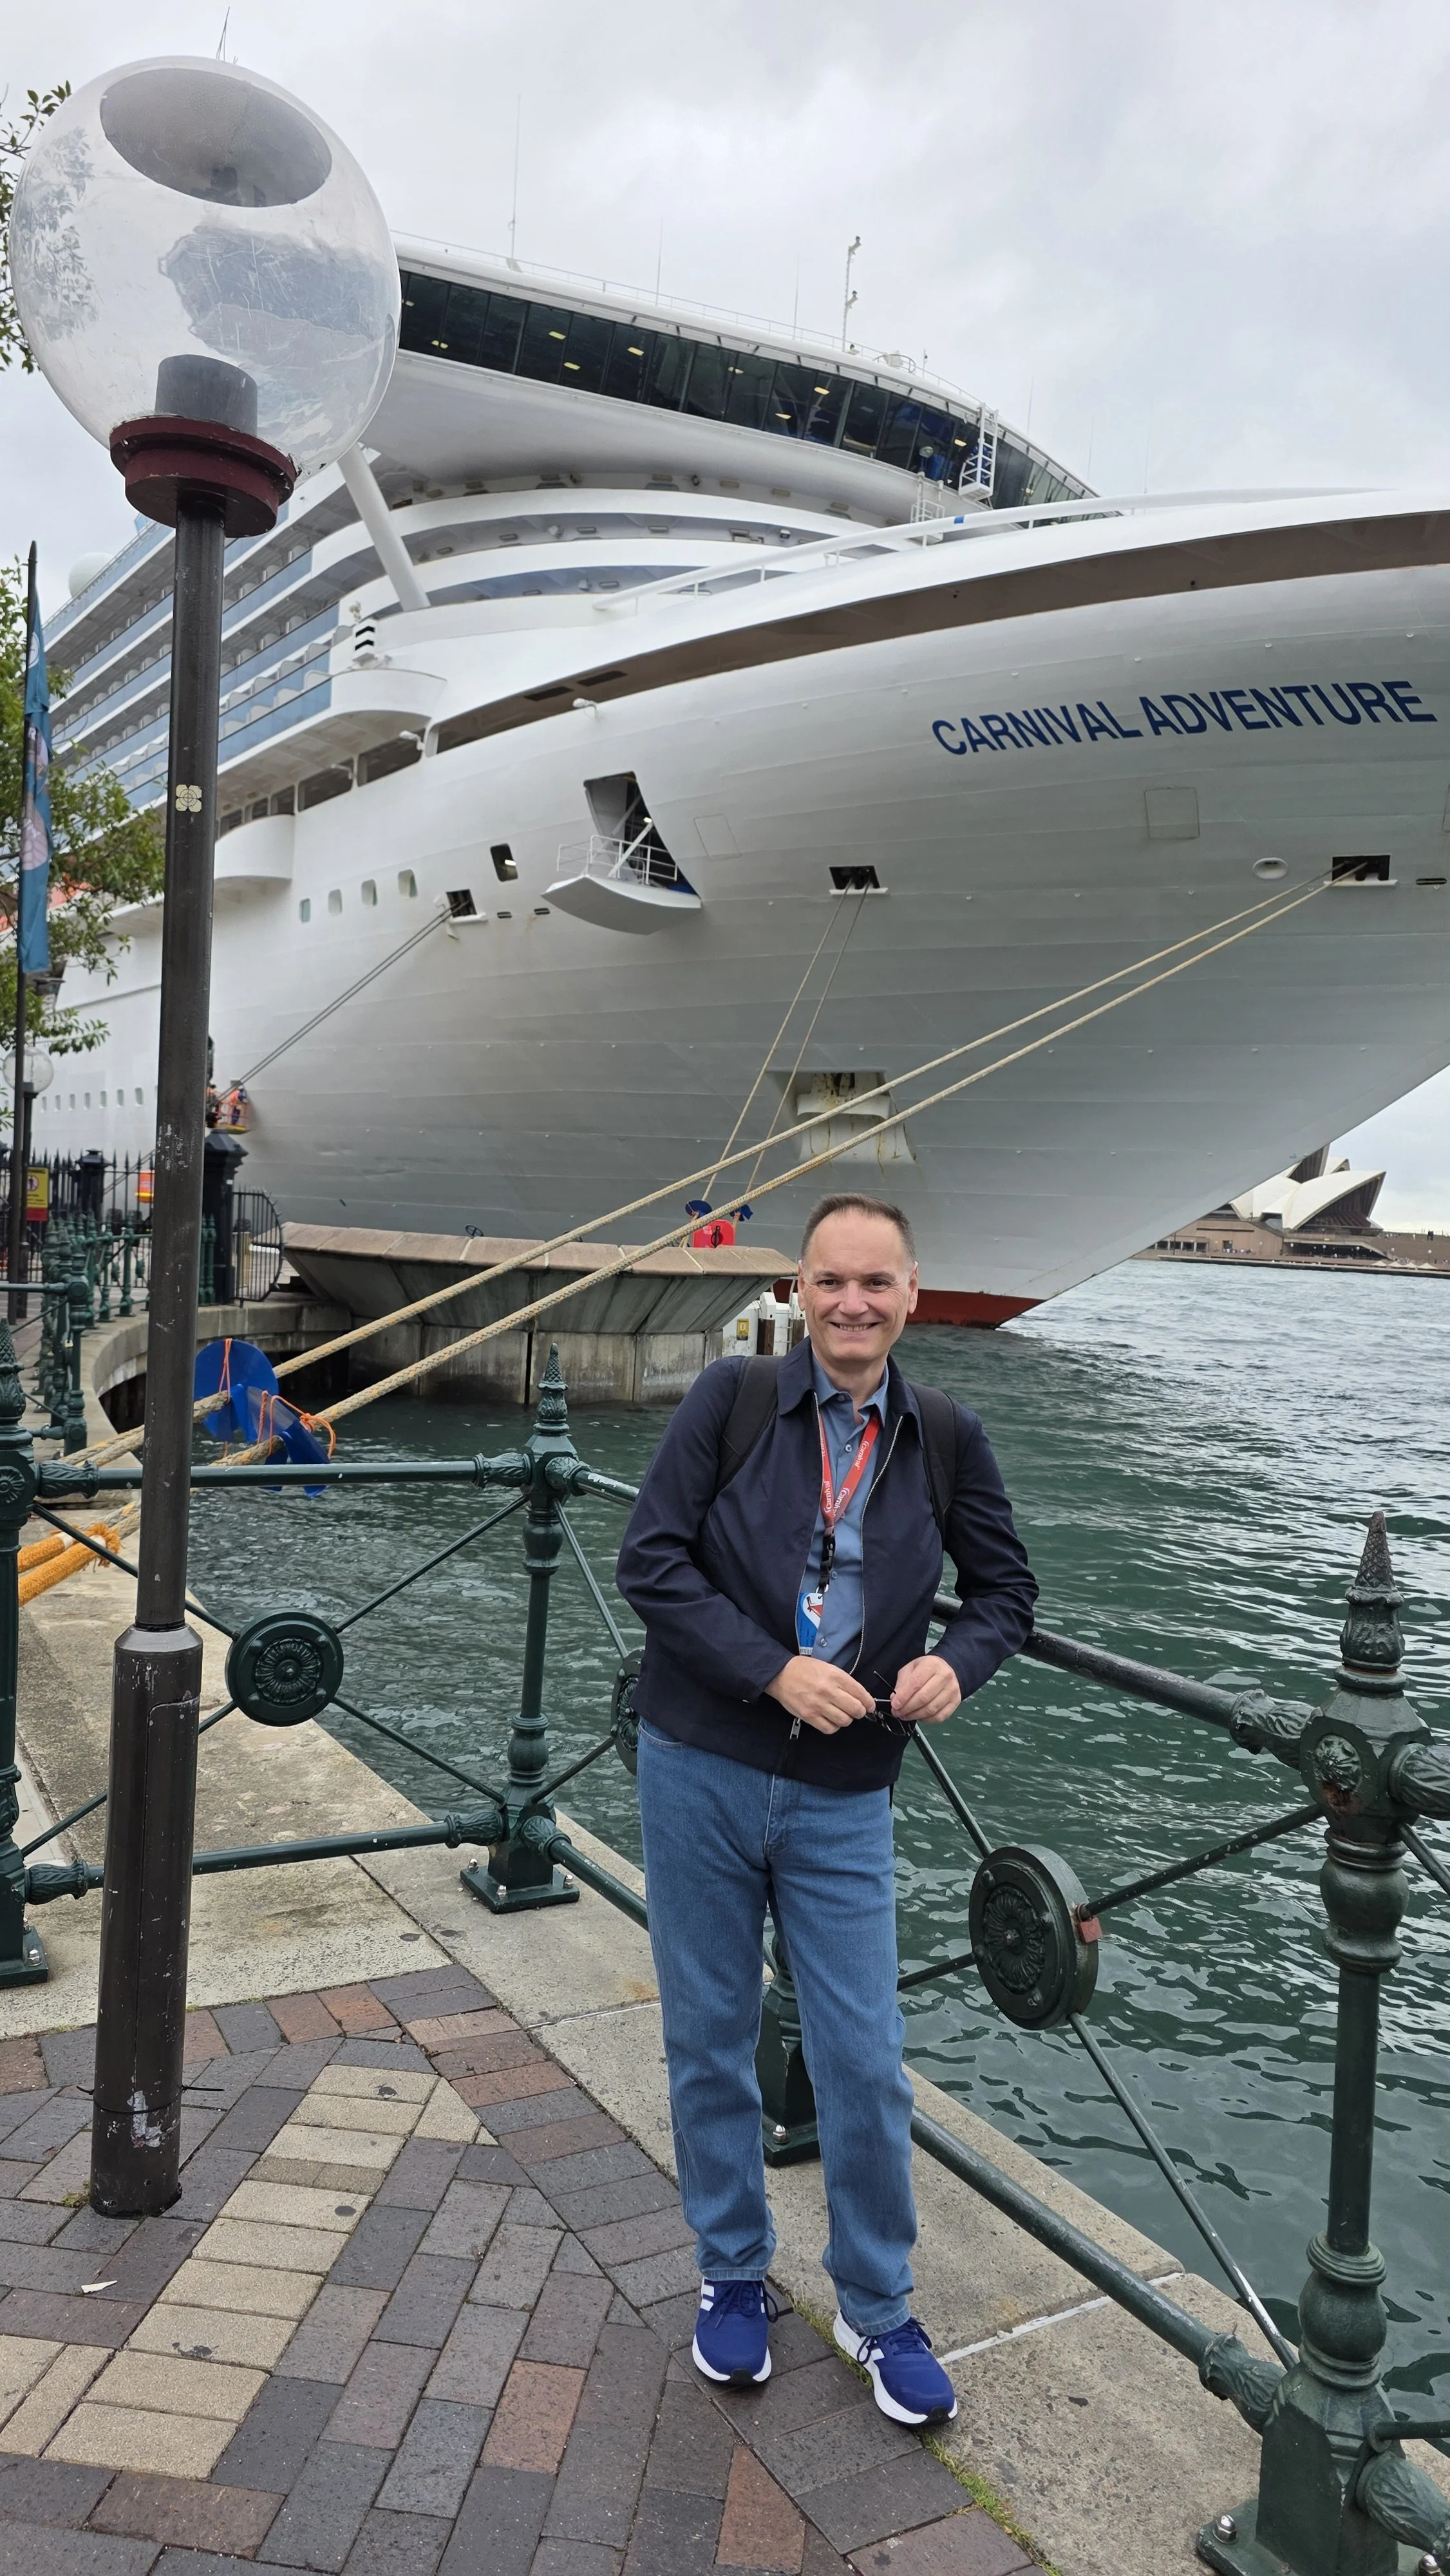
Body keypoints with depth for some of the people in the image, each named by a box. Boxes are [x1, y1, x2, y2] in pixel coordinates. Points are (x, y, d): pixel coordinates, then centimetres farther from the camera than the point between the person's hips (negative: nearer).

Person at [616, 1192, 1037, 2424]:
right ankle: (734, 2275, 37)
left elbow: (1006, 1583, 10)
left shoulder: (946, 1437, 0)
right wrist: (777, 1671, -19)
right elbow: (651, 1557, -11)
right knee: (710, 2042, 13)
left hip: (843, 1800, 1)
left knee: (865, 2066, 6)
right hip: (701, 1772, -1)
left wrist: (958, 1661, -11)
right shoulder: (734, 1398, -7)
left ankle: (878, 2309, 31)